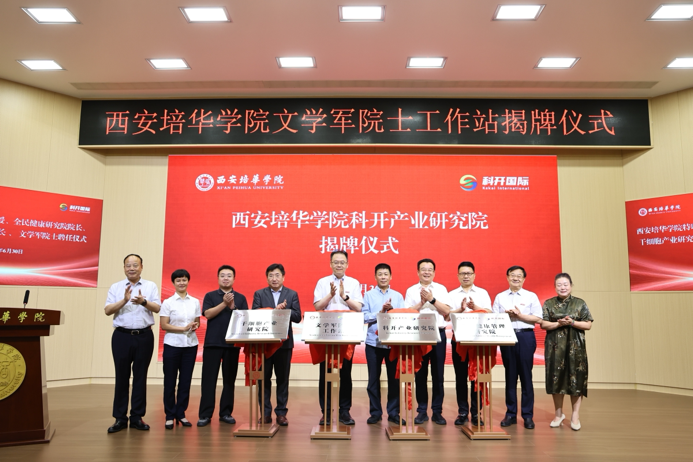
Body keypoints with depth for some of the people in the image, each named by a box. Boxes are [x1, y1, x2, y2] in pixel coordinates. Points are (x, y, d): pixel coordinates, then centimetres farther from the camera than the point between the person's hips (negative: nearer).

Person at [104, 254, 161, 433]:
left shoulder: (151, 286, 6)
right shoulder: (116, 287, 7)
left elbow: (157, 308, -5)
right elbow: (107, 310, -4)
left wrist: (143, 301, -25)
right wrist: (124, 300, -20)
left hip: (144, 336, 0)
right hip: (122, 336, 0)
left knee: (140, 376, 5)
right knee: (121, 376, 4)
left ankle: (137, 417, 14)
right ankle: (120, 418, 13)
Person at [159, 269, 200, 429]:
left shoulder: (195, 302, 8)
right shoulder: (168, 302, -2)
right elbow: (164, 325, -6)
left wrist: (195, 326, -9)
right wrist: (183, 328, -16)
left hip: (190, 345, 3)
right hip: (172, 345, -3)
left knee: (186, 380, 6)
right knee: (170, 381, 3)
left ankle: (181, 413, 17)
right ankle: (170, 416, 13)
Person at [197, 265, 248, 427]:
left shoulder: (240, 298, 9)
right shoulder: (210, 296, 7)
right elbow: (208, 314, -7)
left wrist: (232, 306, -13)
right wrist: (224, 303, -15)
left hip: (233, 343, 1)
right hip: (212, 342, -1)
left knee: (229, 379, 6)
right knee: (209, 379, 0)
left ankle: (226, 412, 15)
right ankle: (205, 414, 6)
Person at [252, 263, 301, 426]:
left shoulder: (292, 294, 6)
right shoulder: (259, 294, 6)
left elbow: (297, 317, -1)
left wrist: (284, 309, -16)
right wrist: (275, 310, -16)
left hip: (284, 342, 0)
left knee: (283, 379, 5)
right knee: (264, 378, 4)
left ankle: (281, 412, 14)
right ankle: (265, 412, 14)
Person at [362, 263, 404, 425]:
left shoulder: (398, 296, 9)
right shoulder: (368, 295, 5)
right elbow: (364, 317, -3)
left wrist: (392, 310, -17)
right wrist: (380, 312, -14)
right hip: (373, 342, 0)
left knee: (394, 378, 4)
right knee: (373, 378, 5)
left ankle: (393, 413, 15)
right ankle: (375, 413, 16)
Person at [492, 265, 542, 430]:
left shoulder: (531, 296, 6)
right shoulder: (500, 297, 12)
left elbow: (537, 318, -1)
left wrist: (520, 315, -12)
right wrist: (505, 315, -9)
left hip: (525, 337, -2)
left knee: (526, 375, 0)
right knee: (510, 375, 6)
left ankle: (528, 415, 8)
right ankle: (510, 414, 14)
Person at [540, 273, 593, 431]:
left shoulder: (580, 303, 5)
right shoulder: (548, 304, 6)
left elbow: (588, 325, 1)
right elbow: (543, 324, 0)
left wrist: (572, 323, -14)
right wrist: (559, 324, -15)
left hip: (575, 346, -1)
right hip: (555, 346, 1)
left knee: (576, 379, -1)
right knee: (556, 378, 4)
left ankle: (575, 415, 12)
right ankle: (559, 413, 19)